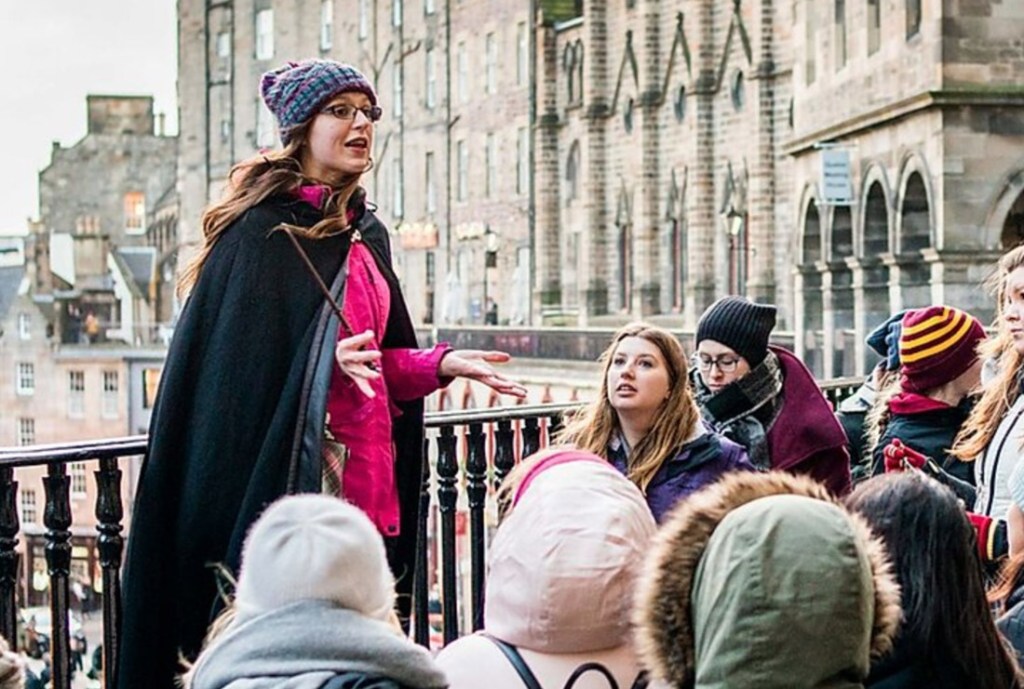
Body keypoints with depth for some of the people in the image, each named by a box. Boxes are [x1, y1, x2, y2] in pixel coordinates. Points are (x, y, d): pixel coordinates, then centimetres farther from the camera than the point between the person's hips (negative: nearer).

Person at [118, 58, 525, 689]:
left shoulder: (366, 234, 16)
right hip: (284, 473, -7)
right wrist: (326, 357, -26)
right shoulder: (264, 227, -7)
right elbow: (239, 355, -13)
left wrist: (444, 364, 3)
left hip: (366, 478, 7)